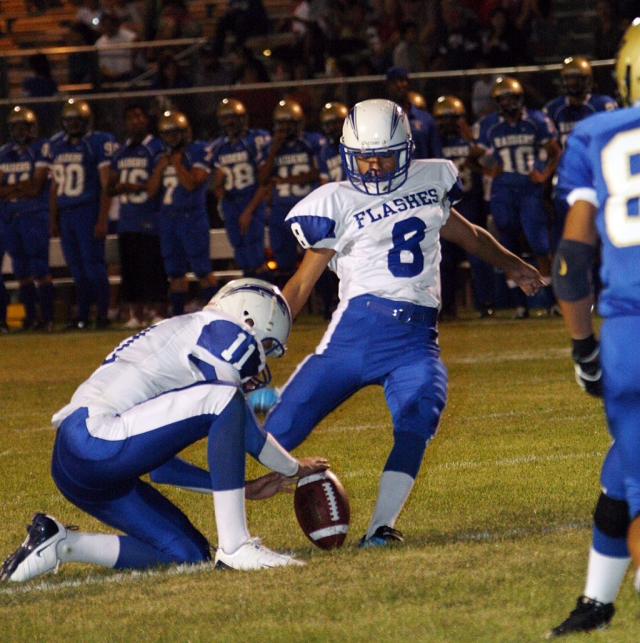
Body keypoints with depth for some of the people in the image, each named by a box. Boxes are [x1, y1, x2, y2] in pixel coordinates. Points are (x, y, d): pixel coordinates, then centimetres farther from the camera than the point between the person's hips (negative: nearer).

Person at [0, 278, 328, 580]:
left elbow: (161, 461, 29)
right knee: (223, 400, -16)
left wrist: (242, 488, 29)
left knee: (190, 553, 8)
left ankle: (59, 544, 10)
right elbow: (245, 429, 0)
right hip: (92, 438, -10)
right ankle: (235, 547, -16)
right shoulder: (220, 330, 1)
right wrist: (294, 468, 17)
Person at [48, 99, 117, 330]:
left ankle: (102, 314, -3)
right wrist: (53, 220, 16)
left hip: (89, 212, -6)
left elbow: (106, 186, -8)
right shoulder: (56, 146, 14)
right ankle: (82, 317, 11)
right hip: (65, 214, 6)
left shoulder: (99, 143, -5)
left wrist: (102, 220, -13)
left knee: (93, 266, -8)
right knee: (77, 268, 8)